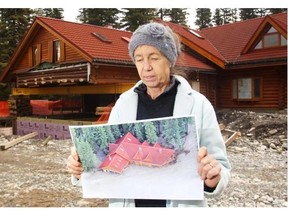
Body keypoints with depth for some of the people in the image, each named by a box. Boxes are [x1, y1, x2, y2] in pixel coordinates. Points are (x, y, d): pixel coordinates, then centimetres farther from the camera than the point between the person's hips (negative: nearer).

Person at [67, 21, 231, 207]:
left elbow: (221, 169, -9)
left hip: (181, 204, -2)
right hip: (127, 204, 3)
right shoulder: (124, 104, -3)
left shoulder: (198, 105, -11)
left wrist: (214, 178, -30)